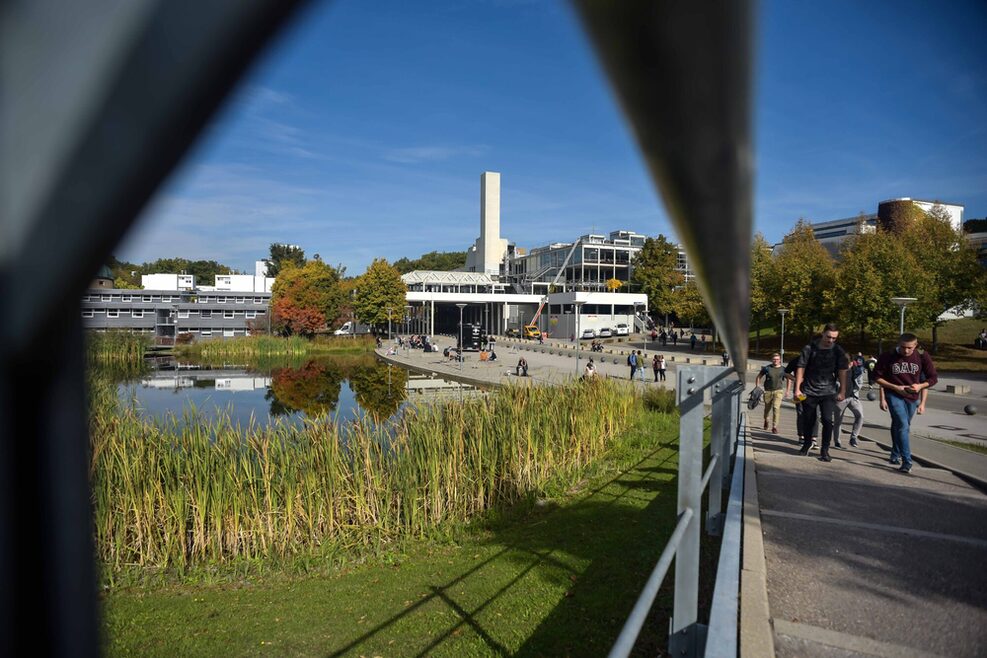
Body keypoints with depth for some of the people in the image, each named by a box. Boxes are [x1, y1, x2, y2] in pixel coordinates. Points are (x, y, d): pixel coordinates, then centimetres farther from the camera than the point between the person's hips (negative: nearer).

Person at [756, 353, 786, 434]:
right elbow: (758, 377, 7)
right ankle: (766, 421, 44)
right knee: (767, 408, 13)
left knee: (776, 408, -16)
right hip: (768, 391, 1)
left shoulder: (783, 369, 1)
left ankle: (774, 427, -14)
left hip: (778, 391, -1)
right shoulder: (767, 368, -1)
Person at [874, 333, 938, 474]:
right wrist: (895, 387, -13)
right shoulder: (888, 357, -13)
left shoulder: (922, 357, -8)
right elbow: (878, 376, -4)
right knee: (903, 425, -16)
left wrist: (920, 386, -17)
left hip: (912, 397, 3)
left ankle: (896, 455, 36)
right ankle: (907, 462, -15)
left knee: (898, 426, 16)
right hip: (894, 396, -3)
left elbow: (932, 378, 1)